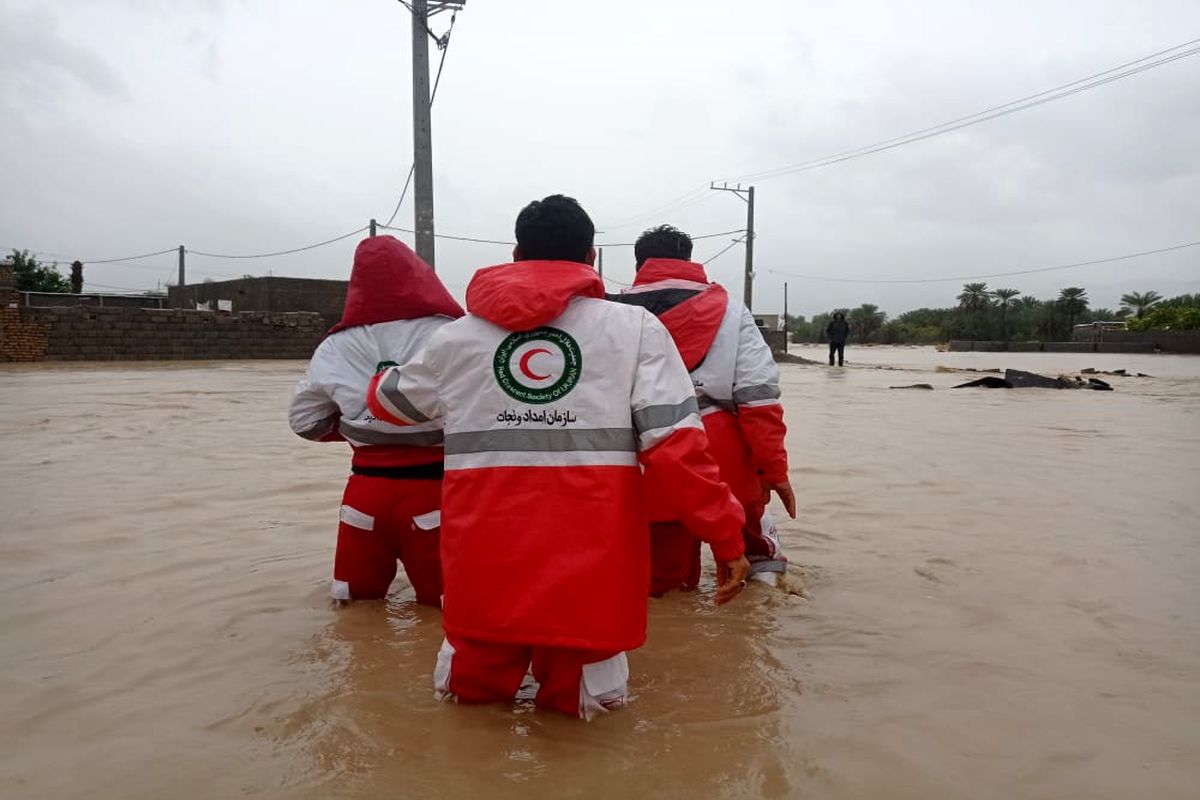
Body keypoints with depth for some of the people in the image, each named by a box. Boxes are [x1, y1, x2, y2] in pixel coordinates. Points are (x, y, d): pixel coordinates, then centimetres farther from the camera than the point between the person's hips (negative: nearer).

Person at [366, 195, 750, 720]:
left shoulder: (456, 337, 8)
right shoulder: (635, 328, 0)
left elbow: (388, 401, 26)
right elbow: (675, 446, -9)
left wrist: (379, 379, 48)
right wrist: (727, 537, 1)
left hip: (482, 567, 2)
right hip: (591, 572, -2)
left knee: (469, 688, 27)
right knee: (577, 697, 22)